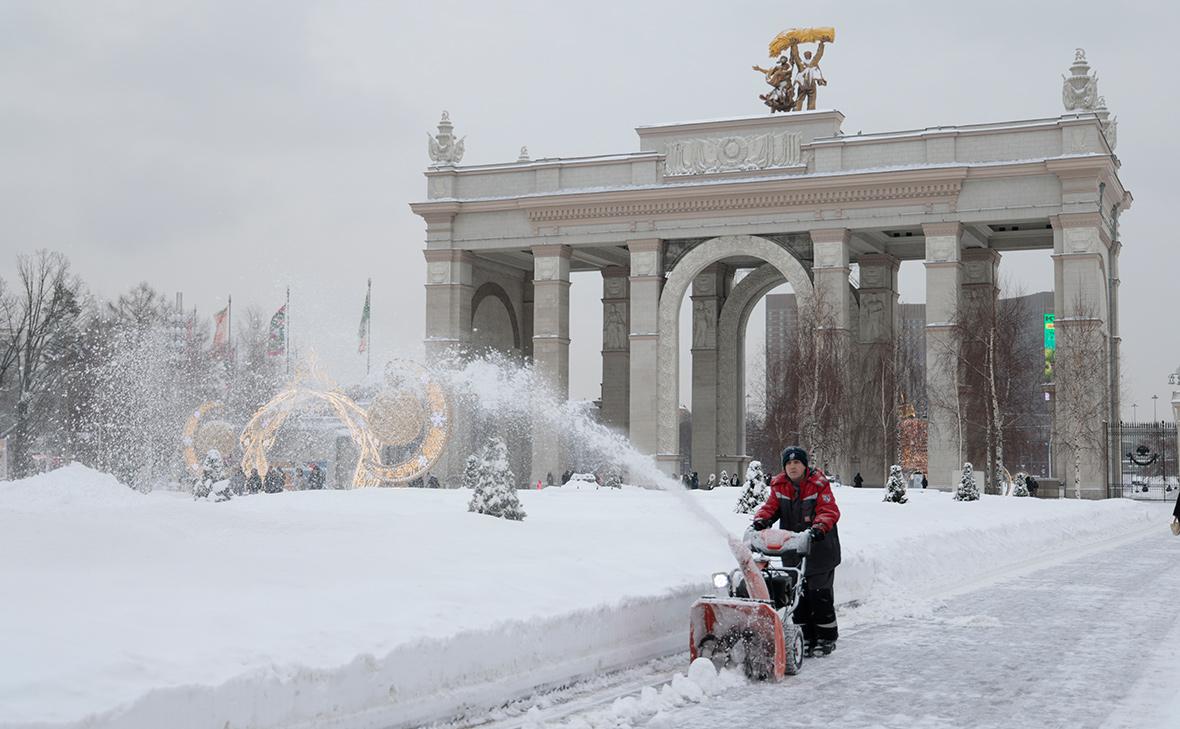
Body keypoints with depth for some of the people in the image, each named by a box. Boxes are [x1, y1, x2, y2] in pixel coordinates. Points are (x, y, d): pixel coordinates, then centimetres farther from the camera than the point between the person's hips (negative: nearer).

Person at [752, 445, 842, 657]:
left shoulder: (819, 484, -8)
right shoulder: (779, 486, 7)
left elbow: (829, 511, -16)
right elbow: (771, 506, 5)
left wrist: (819, 527, -35)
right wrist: (761, 519, -17)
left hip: (818, 549, -5)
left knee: (819, 594, -3)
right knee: (798, 594, 7)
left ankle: (826, 638, 9)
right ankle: (806, 638, 16)